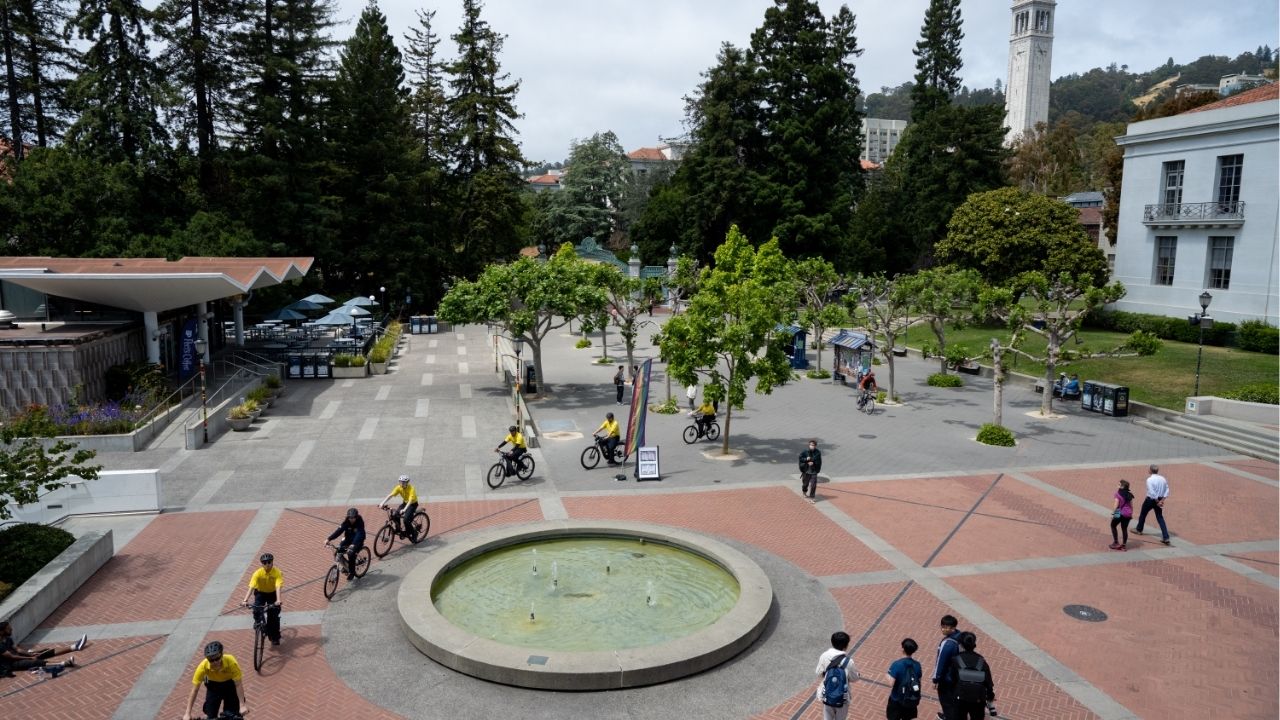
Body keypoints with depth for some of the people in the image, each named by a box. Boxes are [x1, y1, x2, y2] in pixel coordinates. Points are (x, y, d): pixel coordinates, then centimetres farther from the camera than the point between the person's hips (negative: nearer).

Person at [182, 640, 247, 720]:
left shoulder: (231, 662, -37)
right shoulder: (203, 666, -33)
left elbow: (238, 685, -28)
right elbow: (194, 690, -24)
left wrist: (242, 705, -29)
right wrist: (187, 713, -24)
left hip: (230, 684, -1)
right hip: (213, 685, 1)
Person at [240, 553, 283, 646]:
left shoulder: (277, 572, -27)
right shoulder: (258, 573, -25)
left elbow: (278, 587, -37)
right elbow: (251, 587, -33)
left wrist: (278, 600, -51)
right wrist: (245, 600, -46)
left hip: (272, 593, -1)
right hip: (260, 593, 1)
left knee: (274, 614, -9)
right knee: (256, 611, -24)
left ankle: (275, 636, 7)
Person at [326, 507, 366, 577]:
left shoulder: (360, 523, -25)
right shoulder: (346, 522, -13)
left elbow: (359, 535, -38)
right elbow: (339, 530, -22)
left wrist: (353, 544, -54)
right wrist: (329, 539, -35)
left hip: (358, 541, -5)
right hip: (348, 539, 5)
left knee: (351, 554, -26)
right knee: (338, 550, -17)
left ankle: (352, 572, -5)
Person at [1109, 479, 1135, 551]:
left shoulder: (1118, 493, -11)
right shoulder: (1129, 494, 7)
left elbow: (1116, 505, -14)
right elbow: (1131, 505, 11)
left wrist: (1112, 513, -9)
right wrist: (1131, 513, 21)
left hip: (1120, 513, -5)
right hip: (1128, 514, 5)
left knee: (1113, 525, 14)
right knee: (1124, 528, 13)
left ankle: (1116, 542, 8)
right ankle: (1124, 545, 14)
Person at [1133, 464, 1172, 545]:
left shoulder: (1150, 479, -19)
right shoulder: (1163, 479, 1)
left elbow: (1152, 492, -24)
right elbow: (1167, 490, 2)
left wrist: (1157, 502, -14)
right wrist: (1162, 500, -4)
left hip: (1150, 499, -5)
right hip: (1159, 500, 5)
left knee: (1143, 514, 19)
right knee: (1160, 518, 9)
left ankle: (1139, 529, 39)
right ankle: (1166, 538, 2)